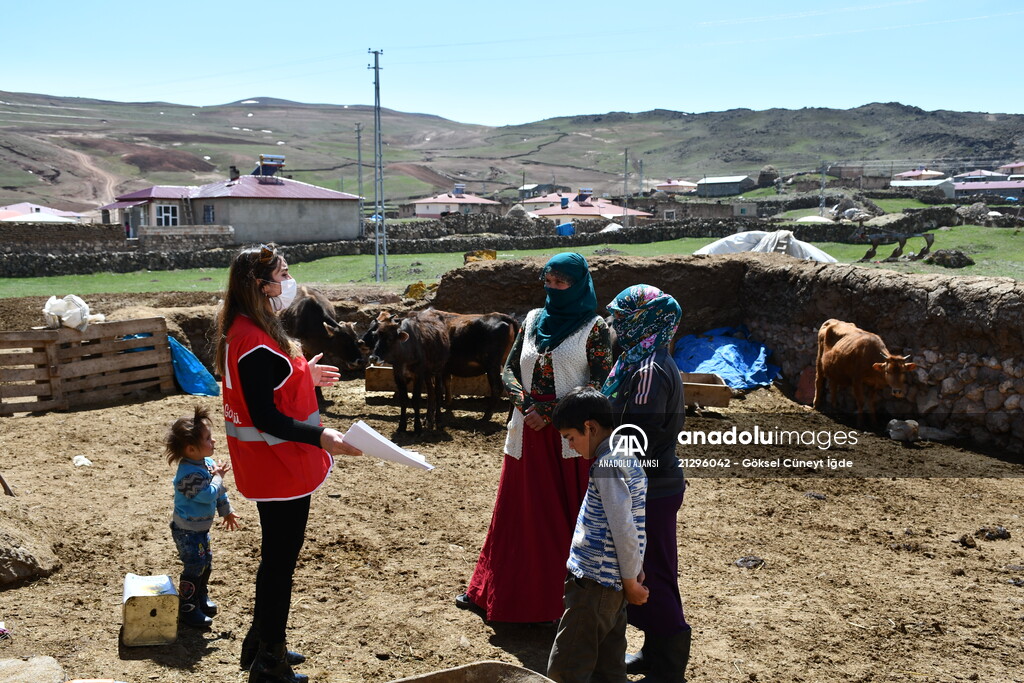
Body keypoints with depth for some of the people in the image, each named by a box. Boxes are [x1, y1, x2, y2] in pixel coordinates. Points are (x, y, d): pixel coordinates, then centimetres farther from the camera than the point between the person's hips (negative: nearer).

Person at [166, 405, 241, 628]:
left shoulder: (208, 463, 1)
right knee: (194, 568, -3)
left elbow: (219, 491, 14)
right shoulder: (189, 474, -30)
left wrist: (226, 511, 21)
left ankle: (202, 598, 38)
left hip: (201, 527, 10)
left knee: (206, 562, 21)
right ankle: (188, 609, 9)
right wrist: (218, 477, -19)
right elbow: (209, 494, -33)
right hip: (187, 530, -10)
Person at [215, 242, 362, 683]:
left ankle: (261, 643, 40)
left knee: (276, 556, 23)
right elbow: (265, 418, -26)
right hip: (279, 466, -10)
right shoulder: (255, 342, -25)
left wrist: (303, 376, 24)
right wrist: (321, 438, -30)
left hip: (271, 465, 10)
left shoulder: (243, 331, 7)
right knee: (280, 561, 4)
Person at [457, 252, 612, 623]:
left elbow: (599, 384, -10)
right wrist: (525, 405, -8)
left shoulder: (593, 327, -4)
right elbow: (509, 370, 11)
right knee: (520, 514, 11)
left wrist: (549, 414, -15)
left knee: (566, 515, 3)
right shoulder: (533, 320, 10)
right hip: (529, 435, 4)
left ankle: (567, 600, 14)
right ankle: (493, 594, 22)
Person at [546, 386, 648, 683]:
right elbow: (628, 525, 16)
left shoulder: (608, 464, -19)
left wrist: (631, 580, -12)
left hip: (594, 584, -10)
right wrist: (635, 572, 16)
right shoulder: (627, 455, 11)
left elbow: (623, 529, -22)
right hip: (612, 584, 10)